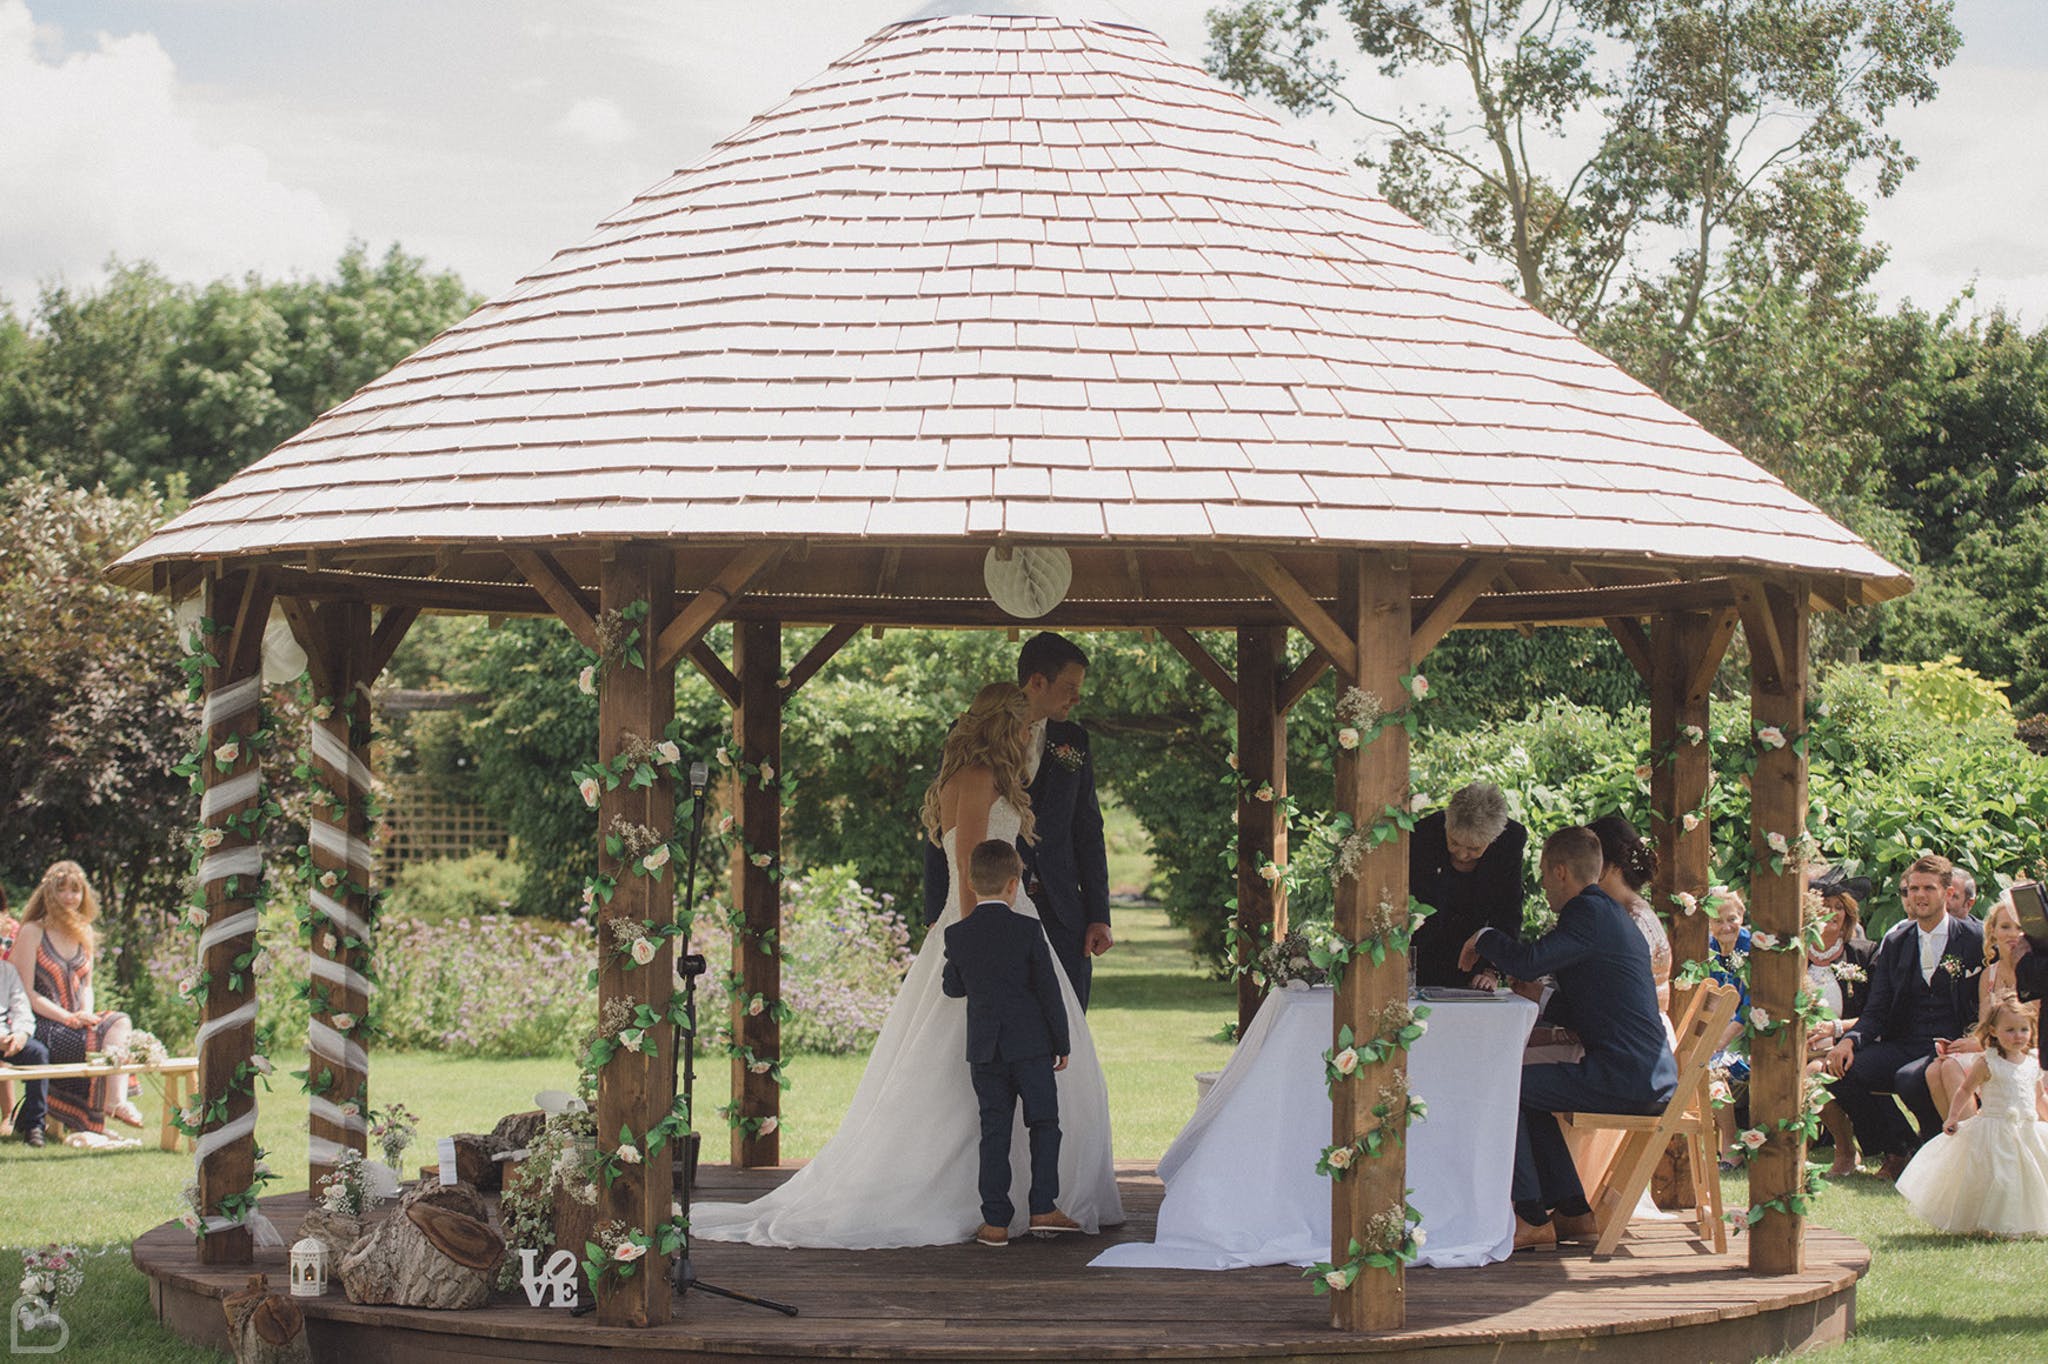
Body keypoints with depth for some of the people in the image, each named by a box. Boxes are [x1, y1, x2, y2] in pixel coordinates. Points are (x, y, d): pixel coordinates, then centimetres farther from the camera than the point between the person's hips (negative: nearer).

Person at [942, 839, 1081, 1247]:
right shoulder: (1028, 930, -9)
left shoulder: (957, 936, -1)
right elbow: (1049, 991, -6)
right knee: (1044, 1125, 9)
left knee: (994, 1133, 5)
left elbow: (953, 987, 13)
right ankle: (1042, 1209, 3)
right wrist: (1061, 1043, 4)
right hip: (1031, 1044, -3)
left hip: (983, 1049, 3)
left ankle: (996, 1221, 3)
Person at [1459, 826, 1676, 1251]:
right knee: (1528, 1093, 24)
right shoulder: (1610, 913, 22)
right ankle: (1573, 1212, 21)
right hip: (1654, 1077, 10)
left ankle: (1533, 1220, -6)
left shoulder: (1590, 913, -11)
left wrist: (1484, 938, -1)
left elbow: (1527, 963, -22)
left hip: (1627, 1078, -10)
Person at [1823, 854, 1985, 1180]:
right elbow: (1876, 1012, 10)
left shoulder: (1976, 941, 1)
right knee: (1844, 1071, -21)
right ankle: (1900, 1149, 0)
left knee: (1910, 1079, -36)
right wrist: (1850, 1040, -11)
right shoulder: (1894, 944, 14)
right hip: (1904, 1044, 5)